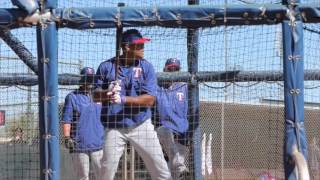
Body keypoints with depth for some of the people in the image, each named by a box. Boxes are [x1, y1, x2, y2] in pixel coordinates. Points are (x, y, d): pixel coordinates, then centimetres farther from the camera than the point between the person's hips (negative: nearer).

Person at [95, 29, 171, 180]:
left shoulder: (146, 67, -3)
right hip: (114, 128, 0)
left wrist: (124, 99, -23)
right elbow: (96, 96, 3)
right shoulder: (106, 67, -2)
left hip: (141, 126, 1)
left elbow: (150, 99, -11)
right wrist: (107, 93, -19)